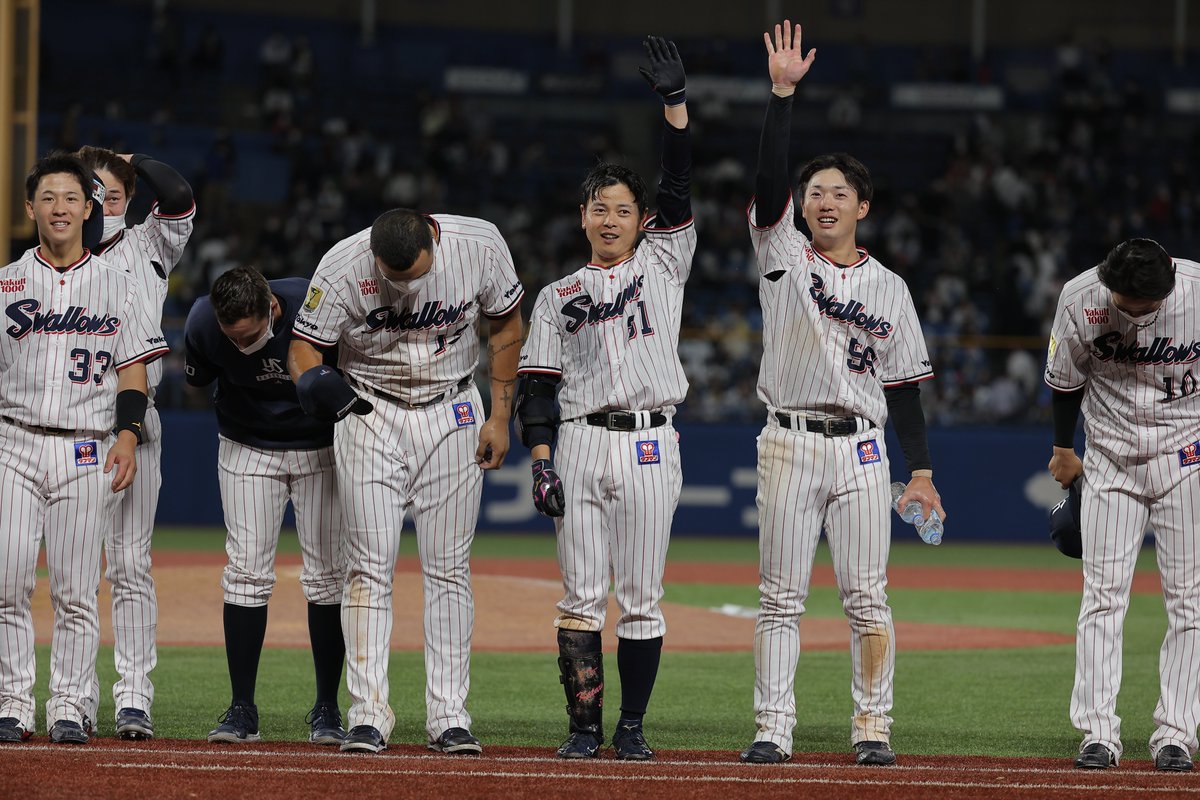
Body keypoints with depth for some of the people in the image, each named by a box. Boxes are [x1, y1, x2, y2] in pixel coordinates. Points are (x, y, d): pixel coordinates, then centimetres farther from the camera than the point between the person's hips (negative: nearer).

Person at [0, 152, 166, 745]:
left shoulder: (118, 286, 10)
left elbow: (133, 371, 7)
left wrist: (128, 436, -6)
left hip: (87, 452, -1)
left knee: (76, 590, -2)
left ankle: (70, 707, 2)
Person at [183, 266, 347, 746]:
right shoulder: (203, 324, -22)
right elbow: (199, 378, 0)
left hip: (322, 449, -1)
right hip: (247, 450, 1)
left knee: (327, 575, -2)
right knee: (246, 570, -5)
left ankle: (327, 710, 6)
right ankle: (241, 710, 0)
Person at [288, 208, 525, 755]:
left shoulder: (479, 246, -18)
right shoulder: (342, 269, -21)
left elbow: (506, 326, -1)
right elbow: (304, 346, -12)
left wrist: (500, 417, -2)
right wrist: (312, 382, -36)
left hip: (453, 417, 1)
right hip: (370, 416, -1)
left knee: (449, 569, 1)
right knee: (369, 566, -7)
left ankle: (449, 718, 3)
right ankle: (368, 716, -5)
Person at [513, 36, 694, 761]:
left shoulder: (663, 264, 11)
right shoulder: (558, 297, 13)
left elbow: (679, 184, -1)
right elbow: (537, 384, 7)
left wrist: (675, 103, -12)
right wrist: (540, 462, -5)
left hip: (649, 444, -1)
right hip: (579, 444, 1)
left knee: (641, 598, 0)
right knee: (581, 595, -1)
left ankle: (632, 727, 5)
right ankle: (585, 724, 3)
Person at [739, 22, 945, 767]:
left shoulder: (889, 287, 12)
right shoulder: (782, 255, 7)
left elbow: (905, 383, 12)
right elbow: (769, 178, -7)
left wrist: (921, 470, 4)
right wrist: (783, 92, -16)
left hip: (861, 451, 1)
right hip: (789, 446, -1)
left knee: (867, 597, -2)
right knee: (782, 597, -1)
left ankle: (873, 726, 4)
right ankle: (774, 728, 0)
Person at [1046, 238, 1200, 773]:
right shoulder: (1080, 299, -14)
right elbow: (1065, 378, 2)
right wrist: (1063, 451, 12)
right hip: (1110, 461, 1)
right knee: (1102, 595, -4)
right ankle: (1098, 734, -2)